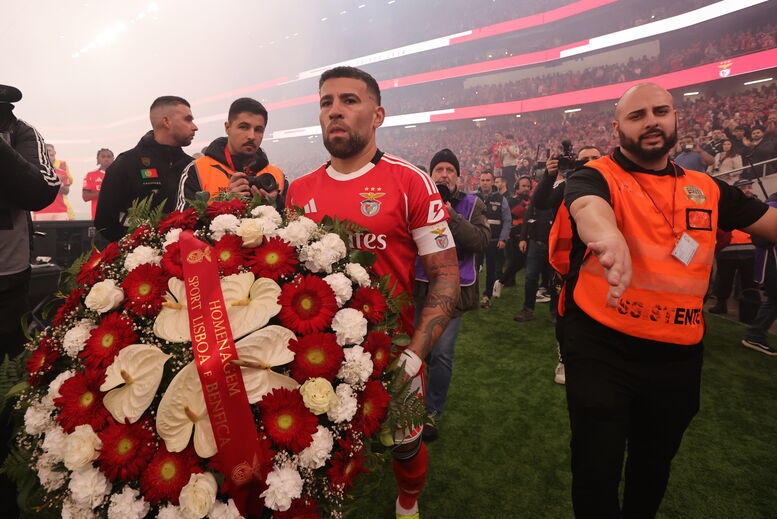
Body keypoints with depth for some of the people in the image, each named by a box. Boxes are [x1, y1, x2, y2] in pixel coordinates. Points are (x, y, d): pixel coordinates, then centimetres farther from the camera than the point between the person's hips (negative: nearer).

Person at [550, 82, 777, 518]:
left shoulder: (707, 188, 7)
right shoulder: (597, 177, -10)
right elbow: (588, 205, -33)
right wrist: (607, 233, -56)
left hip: (678, 355, 5)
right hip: (601, 347, -5)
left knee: (655, 465, 25)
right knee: (597, 470, 5)